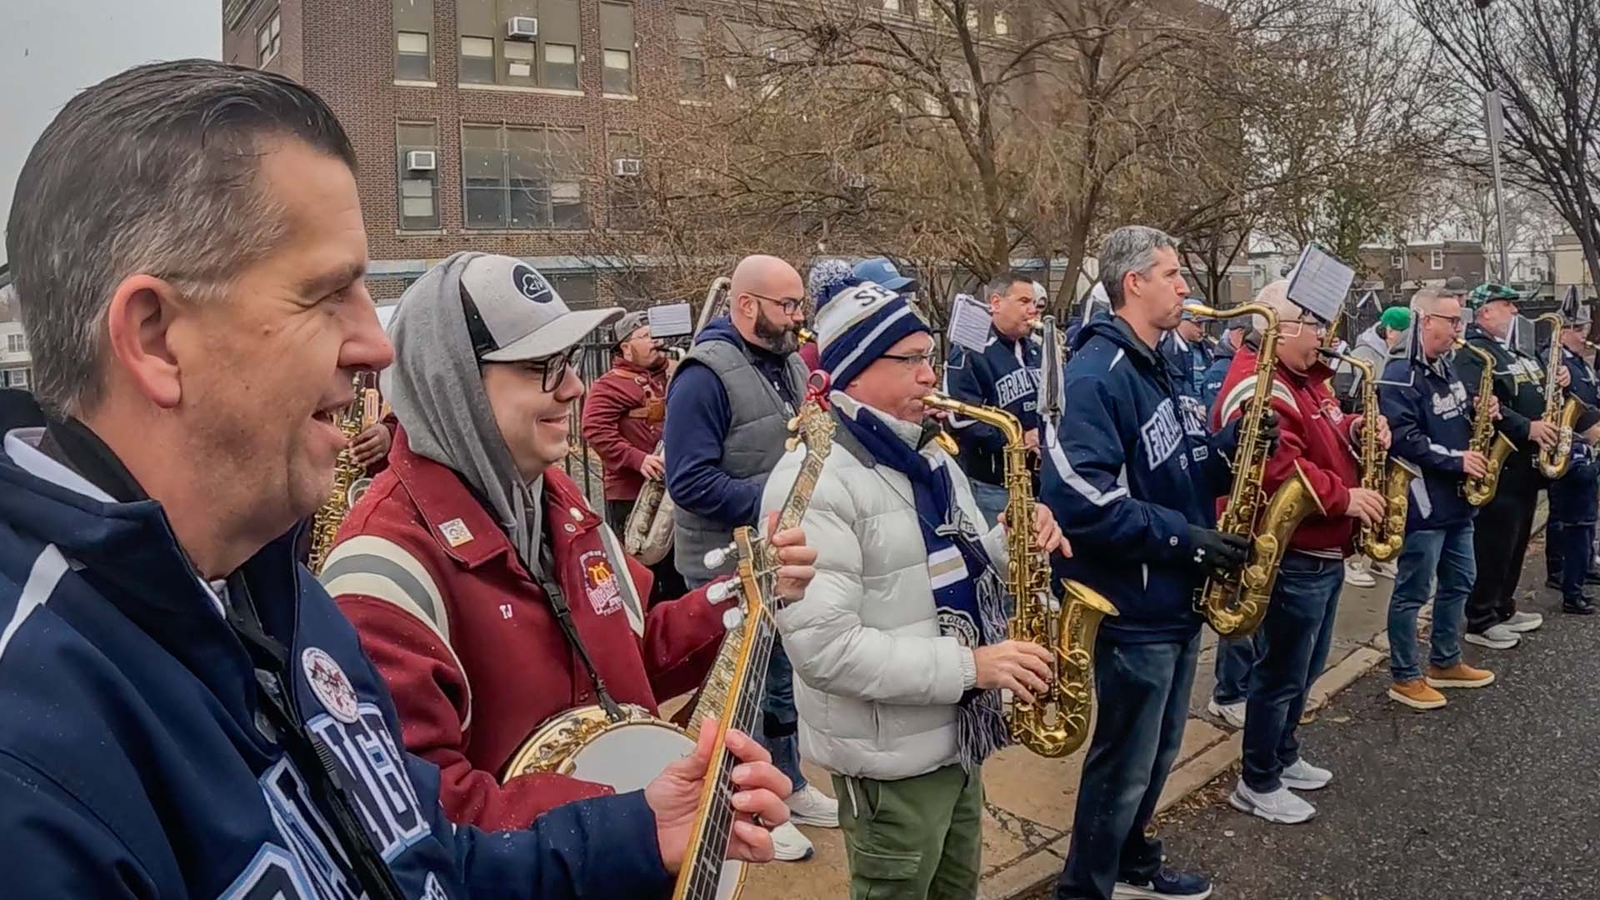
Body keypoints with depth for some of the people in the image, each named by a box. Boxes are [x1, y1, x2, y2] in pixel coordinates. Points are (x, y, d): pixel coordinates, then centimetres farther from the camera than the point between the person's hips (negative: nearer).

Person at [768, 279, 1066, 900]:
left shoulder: (928, 458, 8)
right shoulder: (814, 480, -21)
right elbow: (824, 646, -28)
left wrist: (1009, 546, -5)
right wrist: (967, 666, -27)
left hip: (958, 735, 8)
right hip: (888, 757, -8)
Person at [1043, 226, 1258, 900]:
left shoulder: (1151, 369, 11)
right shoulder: (1096, 376, -21)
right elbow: (1077, 497, -30)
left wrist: (1228, 445, -2)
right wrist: (1182, 538, -24)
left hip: (1173, 598, 10)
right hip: (1133, 606, -10)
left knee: (1158, 750, 23)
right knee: (1123, 763, 4)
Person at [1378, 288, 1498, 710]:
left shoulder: (1447, 368, 12)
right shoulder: (1400, 376, -18)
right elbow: (1404, 440, -25)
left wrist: (1481, 412, 3)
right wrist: (1456, 460, -21)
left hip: (1455, 498, 10)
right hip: (1423, 502, -10)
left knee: (1458, 583, 18)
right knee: (1413, 592, -1)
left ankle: (1445, 663, 32)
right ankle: (1404, 678, 9)